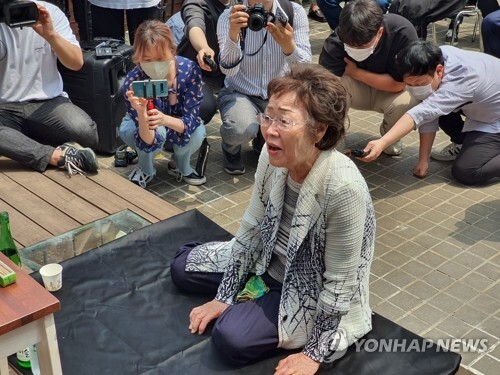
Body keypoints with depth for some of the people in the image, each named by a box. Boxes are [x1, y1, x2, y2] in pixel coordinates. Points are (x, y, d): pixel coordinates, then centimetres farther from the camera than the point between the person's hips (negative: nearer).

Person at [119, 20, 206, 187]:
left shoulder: (190, 70, -32)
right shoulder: (133, 81, -34)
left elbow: (190, 120, -30)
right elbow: (148, 142, -35)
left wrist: (165, 120, -52)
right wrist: (141, 113, -56)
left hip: (177, 123, 1)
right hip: (142, 126, -1)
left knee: (197, 132, -31)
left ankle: (181, 166, 3)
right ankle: (145, 170, -1)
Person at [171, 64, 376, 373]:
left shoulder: (343, 187, -36)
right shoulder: (273, 156, -16)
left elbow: (340, 283, -25)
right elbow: (251, 229, -4)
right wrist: (223, 297, 0)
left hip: (313, 290, -6)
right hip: (270, 259, 7)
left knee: (230, 337, -21)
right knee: (182, 267, 11)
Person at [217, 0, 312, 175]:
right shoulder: (229, 17, -15)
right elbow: (228, 69, -27)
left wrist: (288, 45, -42)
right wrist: (233, 33, -47)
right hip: (240, 93, -3)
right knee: (241, 130, -33)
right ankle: (231, 148, 7)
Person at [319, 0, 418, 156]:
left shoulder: (403, 32, -31)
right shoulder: (335, 43, -31)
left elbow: (398, 84, -25)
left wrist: (355, 72, -24)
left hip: (389, 91, 0)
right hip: (355, 89, 0)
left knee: (405, 102, -33)